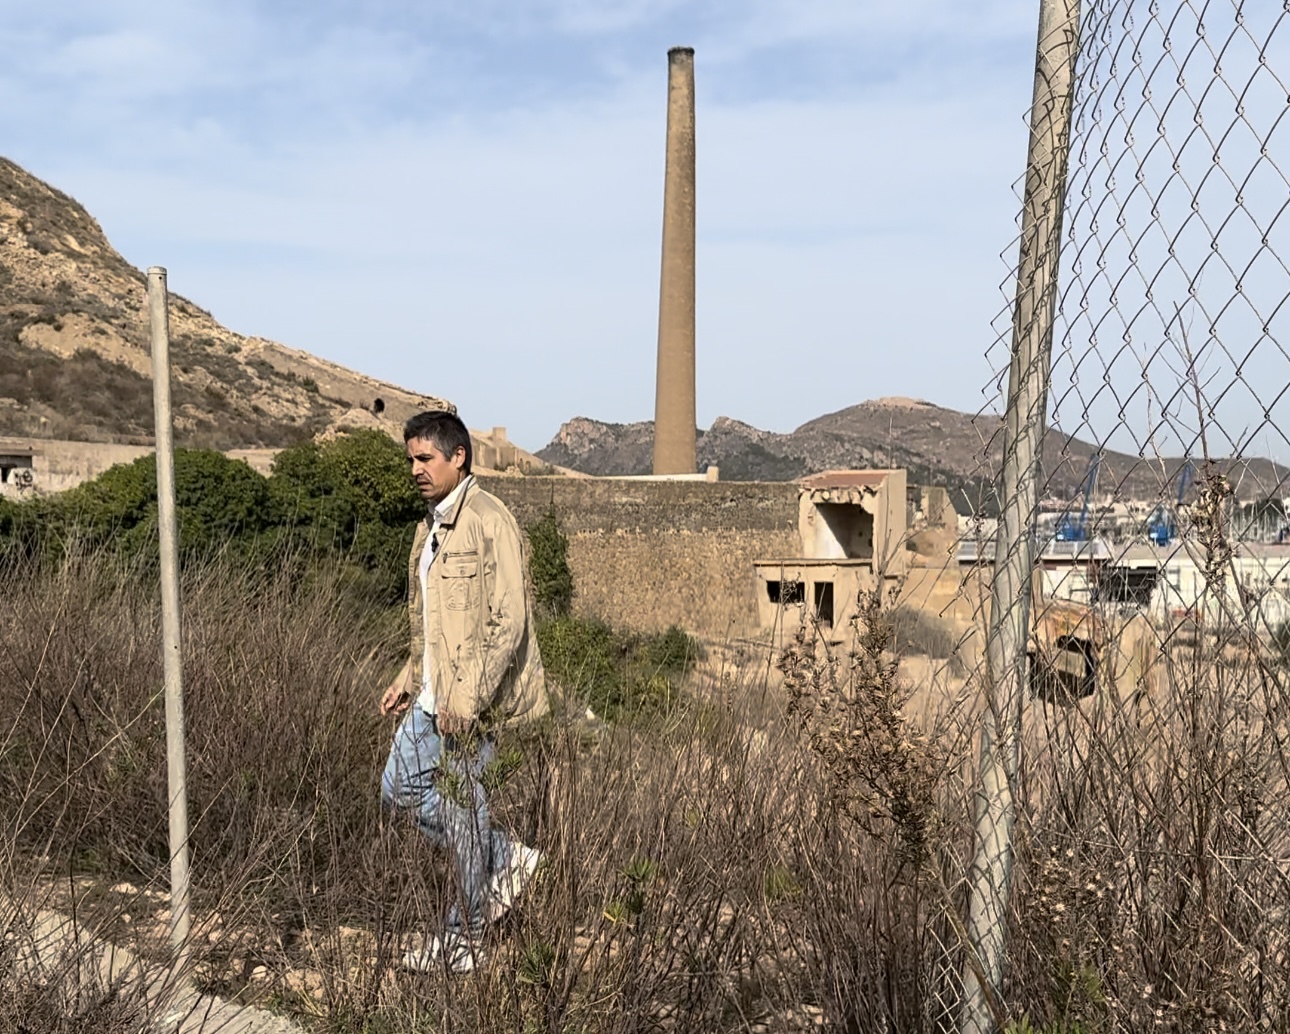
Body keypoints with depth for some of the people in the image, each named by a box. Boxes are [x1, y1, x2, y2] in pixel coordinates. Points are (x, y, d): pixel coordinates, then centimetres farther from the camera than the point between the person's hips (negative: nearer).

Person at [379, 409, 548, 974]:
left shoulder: (490, 523, -16)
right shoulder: (431, 526, 14)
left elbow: (509, 621, -21)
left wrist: (468, 696, -23)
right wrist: (409, 678, 16)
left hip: (472, 698, -9)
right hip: (432, 694, 9)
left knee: (460, 806, 0)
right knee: (400, 788, 12)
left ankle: (464, 935, 18)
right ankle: (507, 860, 25)